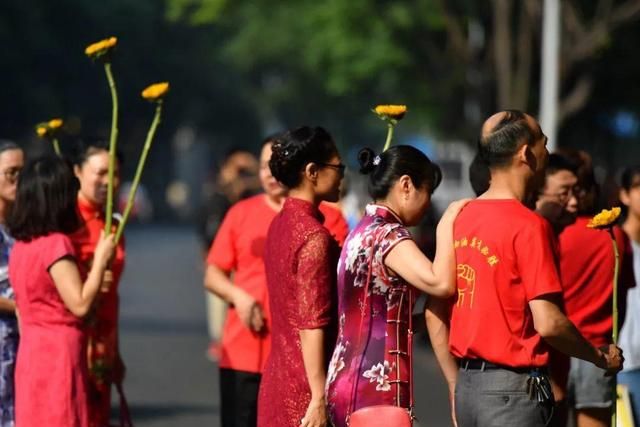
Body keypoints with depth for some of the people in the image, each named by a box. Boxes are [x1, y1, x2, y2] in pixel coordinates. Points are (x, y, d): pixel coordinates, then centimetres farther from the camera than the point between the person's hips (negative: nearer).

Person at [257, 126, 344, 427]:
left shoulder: (280, 224, 10)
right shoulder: (314, 236, -16)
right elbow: (312, 326, -20)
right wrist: (319, 398, -20)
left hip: (278, 379, 9)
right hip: (305, 389, -9)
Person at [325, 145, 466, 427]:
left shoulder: (362, 232, 16)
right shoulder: (388, 235, -14)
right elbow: (442, 284, -28)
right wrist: (447, 225, -16)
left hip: (346, 380, 10)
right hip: (376, 386, -10)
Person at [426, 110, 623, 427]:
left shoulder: (460, 219, 8)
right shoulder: (528, 226, -13)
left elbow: (435, 314, 12)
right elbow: (548, 323, -18)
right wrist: (600, 357, -2)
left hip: (467, 388, 8)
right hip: (512, 389, -8)